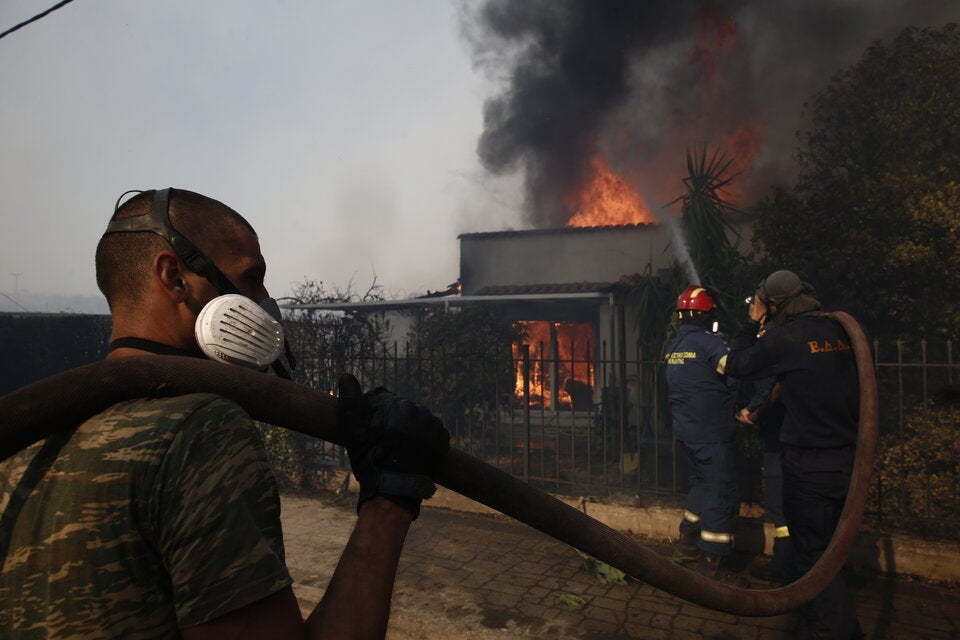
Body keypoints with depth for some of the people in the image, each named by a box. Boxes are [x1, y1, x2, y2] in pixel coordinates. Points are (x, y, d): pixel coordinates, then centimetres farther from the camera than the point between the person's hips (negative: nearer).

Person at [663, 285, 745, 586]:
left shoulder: (673, 346, 8)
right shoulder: (710, 342, -16)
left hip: (685, 429, 8)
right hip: (712, 432, -8)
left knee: (702, 482, 24)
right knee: (722, 492, 0)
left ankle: (689, 537, 33)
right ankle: (711, 560, 4)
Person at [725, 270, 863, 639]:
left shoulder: (786, 337, -17)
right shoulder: (837, 331, 3)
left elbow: (736, 366, -5)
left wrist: (753, 323, 4)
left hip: (809, 463, -8)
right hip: (846, 456, 8)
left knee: (812, 553, 4)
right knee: (827, 544, 26)